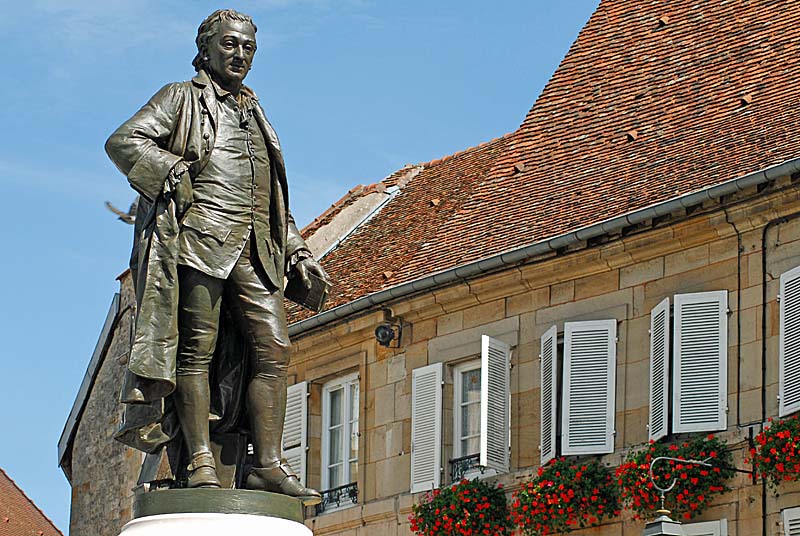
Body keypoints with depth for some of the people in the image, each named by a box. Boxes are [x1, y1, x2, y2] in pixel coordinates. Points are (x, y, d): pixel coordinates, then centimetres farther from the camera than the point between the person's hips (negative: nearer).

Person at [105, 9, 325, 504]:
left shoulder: (255, 115, 30)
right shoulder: (183, 98, 11)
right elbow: (123, 142, -3)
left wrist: (297, 251, 22)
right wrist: (177, 175, -9)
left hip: (255, 249, 6)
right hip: (199, 236, -6)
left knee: (274, 348, -6)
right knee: (197, 347, -10)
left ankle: (268, 464, -10)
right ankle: (201, 463, -13)